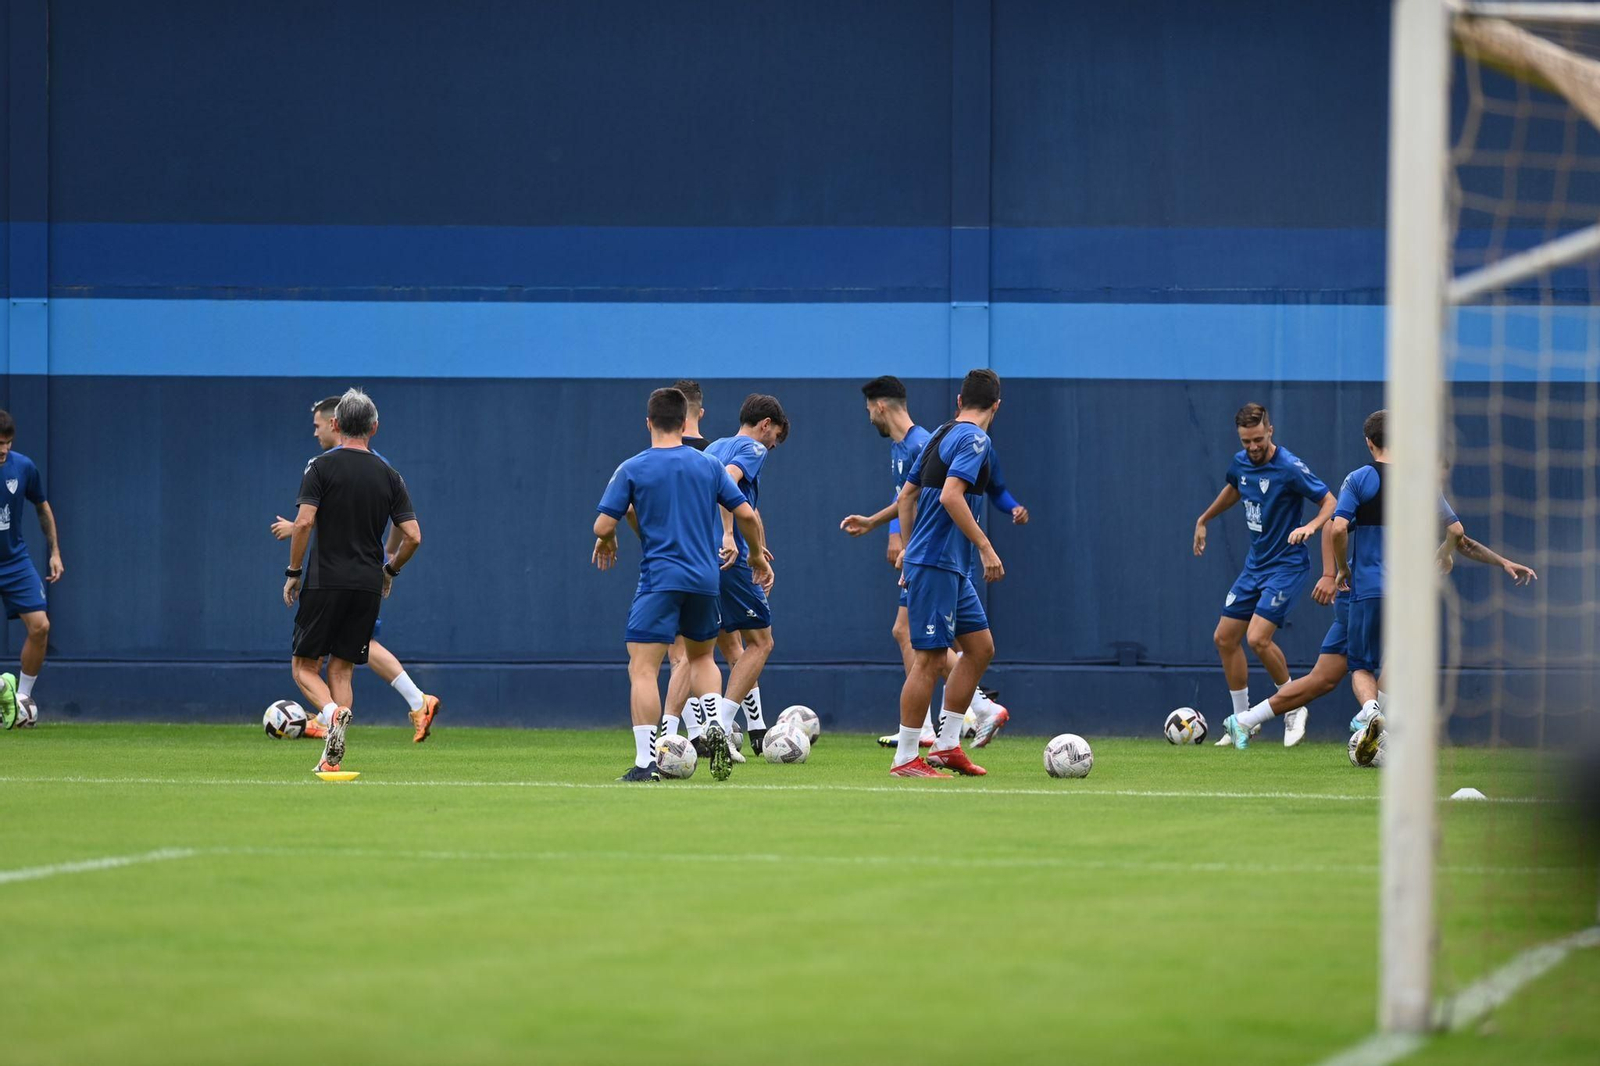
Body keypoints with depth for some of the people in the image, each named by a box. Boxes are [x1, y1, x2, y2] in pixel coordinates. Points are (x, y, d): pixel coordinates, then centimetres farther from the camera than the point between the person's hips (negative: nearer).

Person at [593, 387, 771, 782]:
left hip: (658, 582, -4)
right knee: (700, 656, 26)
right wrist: (758, 556, 21)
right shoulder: (709, 466, 6)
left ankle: (646, 762, -18)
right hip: (705, 580, 4)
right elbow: (746, 515, 5)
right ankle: (713, 727, 4)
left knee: (642, 669, -6)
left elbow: (603, 526, -5)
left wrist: (606, 542, 19)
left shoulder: (632, 469, -2)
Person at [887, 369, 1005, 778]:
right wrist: (986, 547, -23)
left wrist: (909, 546, 27)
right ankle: (905, 759, -4)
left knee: (980, 647, 13)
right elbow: (951, 495, -25)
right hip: (937, 566, -10)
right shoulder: (974, 440, -12)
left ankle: (947, 744, 15)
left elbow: (907, 494, 20)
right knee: (930, 658, -7)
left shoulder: (941, 435, 15)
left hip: (951, 567, 10)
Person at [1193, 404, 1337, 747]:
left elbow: (1330, 503, -15)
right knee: (1224, 638, 6)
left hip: (1287, 565, -8)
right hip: (1256, 564, 8)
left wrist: (1311, 526, -33)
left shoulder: (1289, 467, -19)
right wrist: (1203, 520, 35)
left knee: (1258, 638, -21)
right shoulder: (1241, 463, 3)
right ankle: (1242, 720, 17)